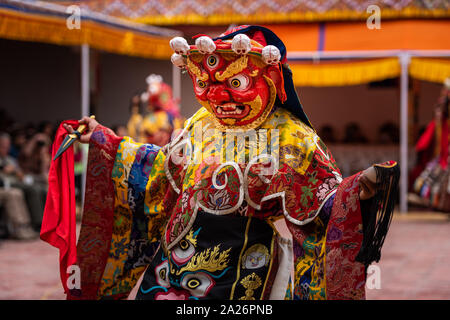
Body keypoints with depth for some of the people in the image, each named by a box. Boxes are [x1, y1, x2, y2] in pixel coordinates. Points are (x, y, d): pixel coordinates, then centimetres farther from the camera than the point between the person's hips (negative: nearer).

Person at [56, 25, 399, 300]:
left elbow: (323, 198, -10)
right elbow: (159, 166, 23)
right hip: (181, 256, 4)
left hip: (242, 276, -4)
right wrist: (103, 139, 22)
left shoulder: (291, 138, -8)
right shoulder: (200, 127, 7)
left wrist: (356, 192, -32)